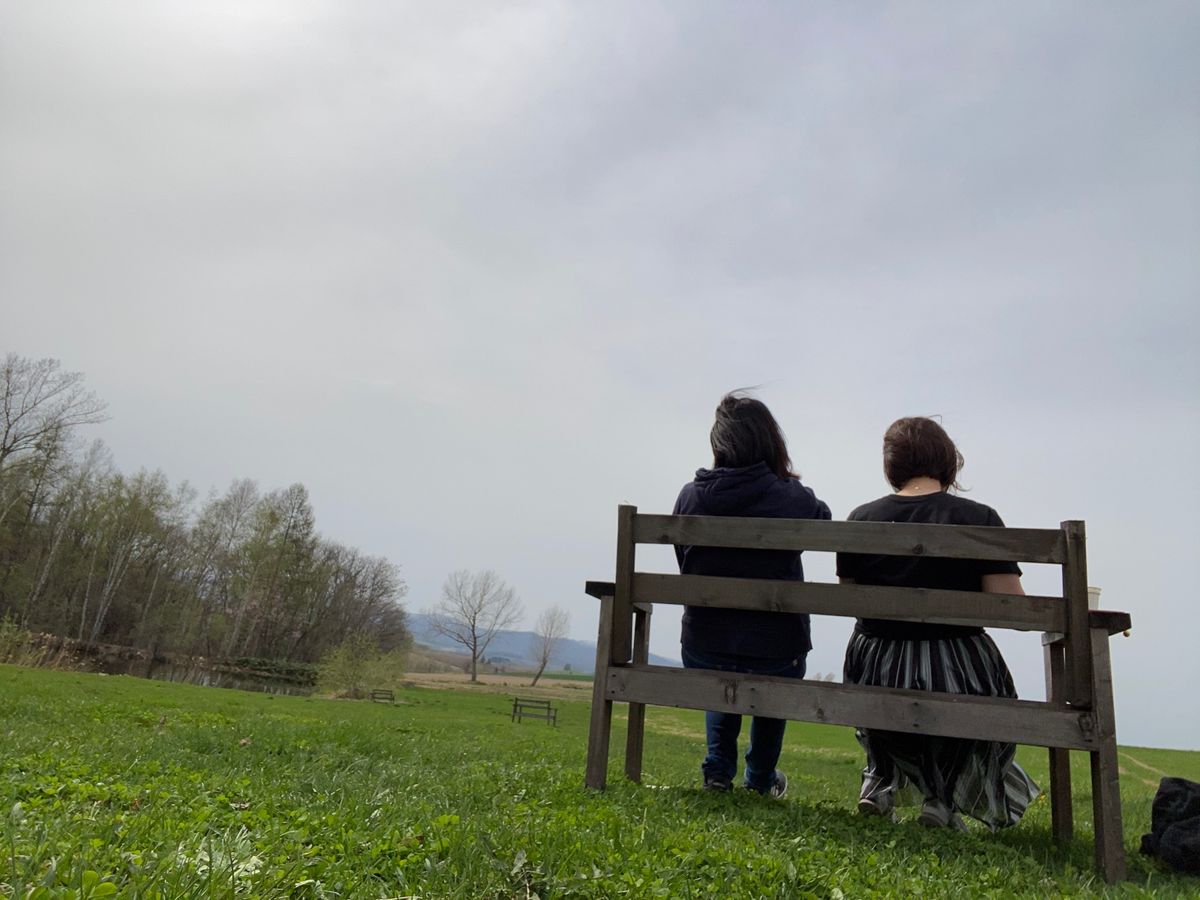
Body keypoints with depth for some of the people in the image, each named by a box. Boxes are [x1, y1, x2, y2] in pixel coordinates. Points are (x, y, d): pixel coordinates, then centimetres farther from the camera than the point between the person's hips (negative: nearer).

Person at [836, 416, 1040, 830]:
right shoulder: (979, 519, -10)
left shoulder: (861, 519, -4)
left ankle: (879, 780, 26)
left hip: (875, 681, 2)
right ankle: (943, 797, 19)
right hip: (956, 680, -2)